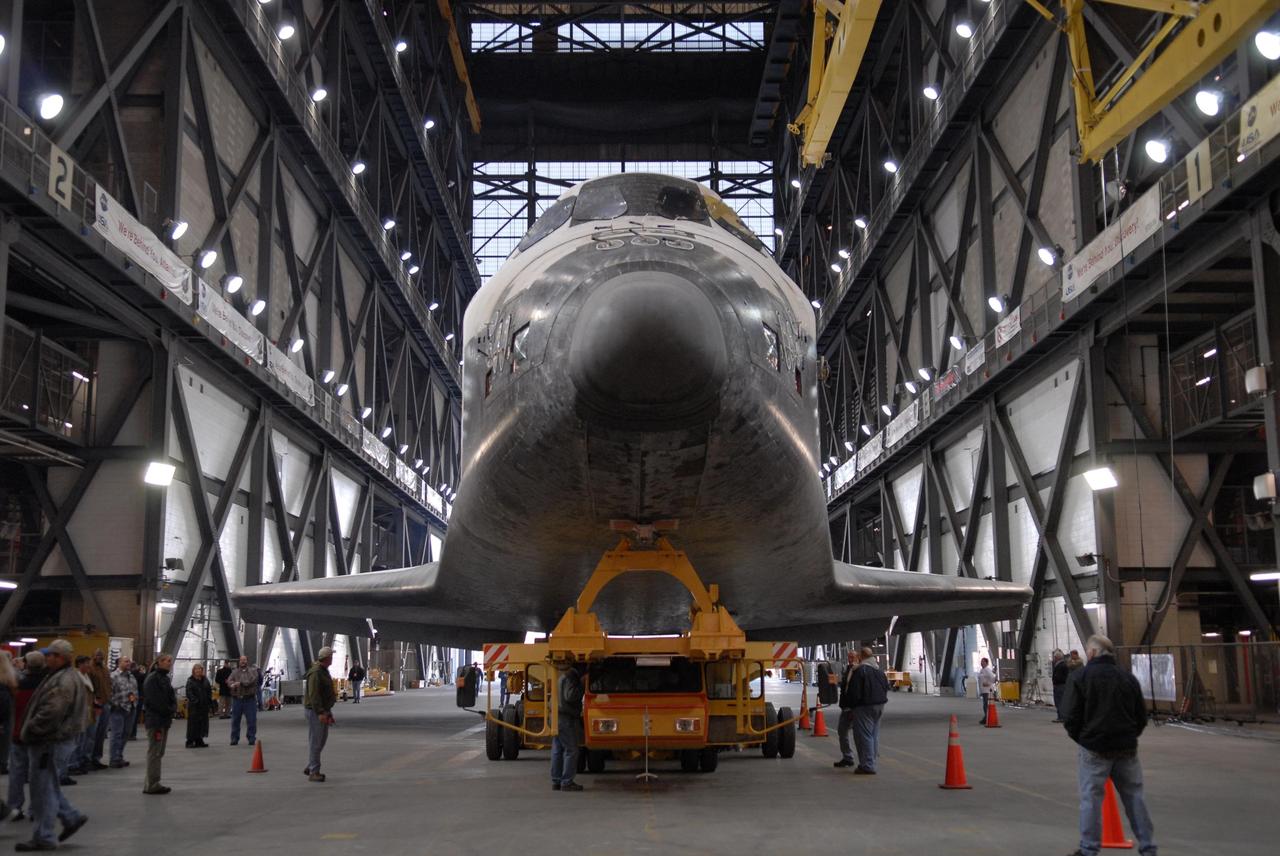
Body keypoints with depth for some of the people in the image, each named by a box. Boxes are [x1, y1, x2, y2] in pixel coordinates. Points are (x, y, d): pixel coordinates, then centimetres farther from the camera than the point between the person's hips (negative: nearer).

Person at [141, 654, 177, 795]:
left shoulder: (165, 678, 15)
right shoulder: (152, 678, -14)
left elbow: (171, 697, 16)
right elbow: (153, 700, -20)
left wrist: (172, 709, -2)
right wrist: (170, 710, -14)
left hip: (164, 719, 9)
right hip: (155, 719, -9)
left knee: (158, 752, 13)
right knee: (154, 752, -5)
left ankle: (151, 783, 20)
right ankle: (152, 785, 0)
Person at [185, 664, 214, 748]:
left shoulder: (205, 680, 11)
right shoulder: (190, 680, -3)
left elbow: (209, 691, 13)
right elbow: (189, 693, -10)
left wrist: (210, 703, 4)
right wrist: (195, 701, -20)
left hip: (204, 706, 5)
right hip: (194, 706, -5)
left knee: (202, 723, 8)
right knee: (193, 723, -5)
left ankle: (199, 741, 17)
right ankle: (190, 741, 1)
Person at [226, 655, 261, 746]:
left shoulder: (253, 671, 5)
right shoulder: (235, 672, 12)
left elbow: (252, 680, -12)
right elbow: (229, 681, -4)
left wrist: (240, 683, -19)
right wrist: (233, 684, -26)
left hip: (249, 699, -2)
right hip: (237, 699, 2)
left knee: (252, 720, -2)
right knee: (235, 720, 6)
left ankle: (252, 738, 7)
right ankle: (234, 738, 15)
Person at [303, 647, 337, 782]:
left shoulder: (324, 671, 16)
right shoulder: (316, 672, -17)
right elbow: (314, 694, -24)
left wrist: (328, 712, 22)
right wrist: (321, 712, -28)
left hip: (323, 710, 10)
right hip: (315, 711, -10)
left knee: (322, 740, 15)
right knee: (315, 741, -6)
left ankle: (310, 767, 25)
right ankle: (313, 772, -3)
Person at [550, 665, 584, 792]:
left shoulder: (562, 677, 17)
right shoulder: (570, 678, -13)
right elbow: (570, 696, -22)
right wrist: (582, 684, -16)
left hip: (557, 717, 10)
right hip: (567, 719, -10)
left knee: (557, 751, 10)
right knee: (571, 750, -5)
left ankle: (556, 781, 13)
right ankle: (567, 782, -5)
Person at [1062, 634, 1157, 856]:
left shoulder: (1080, 676, -8)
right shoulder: (1128, 677, 6)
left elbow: (1070, 716, -9)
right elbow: (1141, 716, 9)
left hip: (1094, 748, -4)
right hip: (1127, 748, 4)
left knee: (1091, 798, 3)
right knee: (1134, 796, 12)